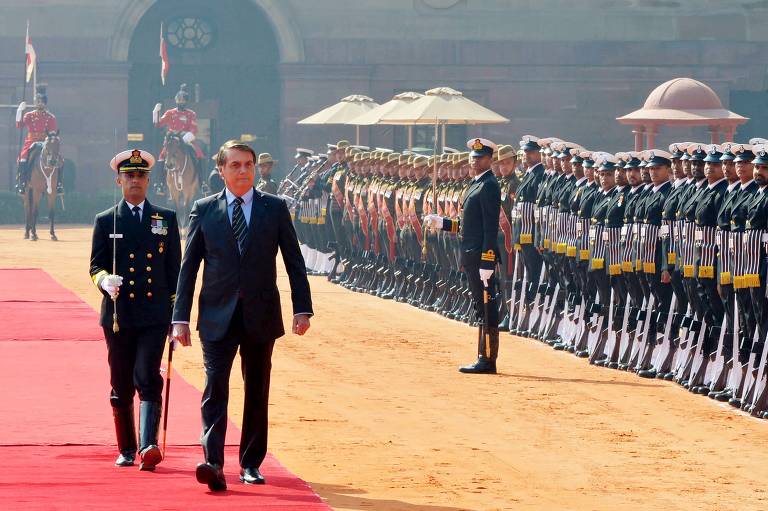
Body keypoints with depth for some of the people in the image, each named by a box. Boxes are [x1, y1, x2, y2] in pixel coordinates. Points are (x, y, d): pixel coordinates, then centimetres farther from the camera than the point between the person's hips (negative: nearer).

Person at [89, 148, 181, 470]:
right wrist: (105, 280, -18)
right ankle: (126, 450, 17)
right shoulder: (106, 221, 9)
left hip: (154, 314, -1)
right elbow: (96, 265, 6)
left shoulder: (166, 219, 10)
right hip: (118, 314, 1)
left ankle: (148, 446, -24)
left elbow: (174, 268, 11)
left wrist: (177, 315, 6)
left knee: (148, 378, -15)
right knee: (121, 386, 6)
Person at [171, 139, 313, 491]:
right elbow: (188, 266, 5)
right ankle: (213, 463, -22)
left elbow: (294, 261, 6)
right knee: (215, 387, -13)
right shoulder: (204, 210, 4)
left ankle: (251, 463, 18)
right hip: (218, 317, -1)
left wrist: (302, 309, 0)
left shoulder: (275, 208, 5)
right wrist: (181, 318, 0)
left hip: (260, 316, 1)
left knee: (257, 392, 8)